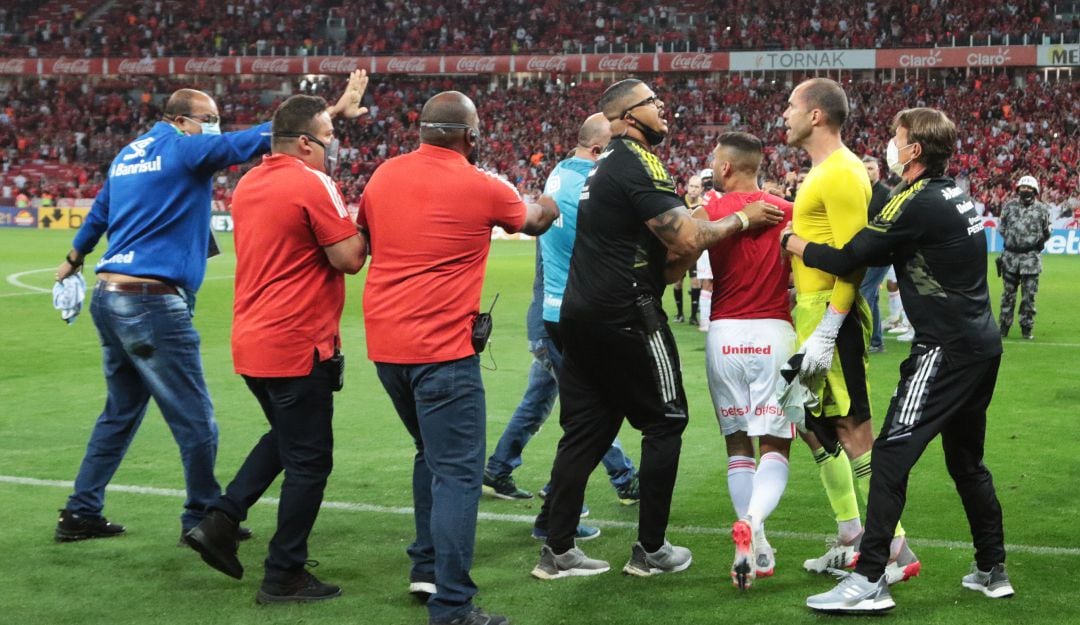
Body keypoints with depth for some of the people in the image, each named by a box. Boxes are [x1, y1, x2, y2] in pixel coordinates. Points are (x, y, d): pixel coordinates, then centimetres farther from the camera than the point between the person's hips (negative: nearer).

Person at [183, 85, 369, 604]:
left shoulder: (249, 184, 10)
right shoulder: (313, 184, -16)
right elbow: (349, 258, -17)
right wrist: (361, 228, 1)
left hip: (250, 341, 8)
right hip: (297, 344, -8)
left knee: (285, 438, 27)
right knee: (309, 460, 4)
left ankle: (220, 522, 18)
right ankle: (284, 577, 10)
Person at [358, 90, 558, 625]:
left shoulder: (384, 175, 8)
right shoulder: (480, 187, -6)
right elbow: (537, 220, 14)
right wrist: (548, 205, 36)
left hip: (385, 340, 7)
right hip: (440, 347, -7)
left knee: (434, 454, 24)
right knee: (457, 473, -4)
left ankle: (427, 567, 28)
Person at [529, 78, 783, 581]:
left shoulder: (607, 164, 19)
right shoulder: (638, 162, -11)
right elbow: (686, 240, -18)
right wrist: (743, 219, -5)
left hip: (579, 314, 9)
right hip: (625, 317, -9)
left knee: (587, 430, 11)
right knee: (666, 423, 4)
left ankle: (557, 551, 11)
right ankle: (650, 550, 9)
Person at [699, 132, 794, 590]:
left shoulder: (709, 212, -1)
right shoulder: (787, 212, 3)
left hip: (724, 334, 0)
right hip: (774, 333, 0)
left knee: (738, 445, 13)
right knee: (775, 447, 5)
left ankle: (758, 551, 6)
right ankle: (752, 521, -24)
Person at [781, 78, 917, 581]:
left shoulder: (842, 173, -14)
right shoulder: (822, 172, 17)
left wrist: (825, 333, -24)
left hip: (832, 317, -10)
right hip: (812, 313, 10)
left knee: (851, 428, -8)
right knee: (814, 425, 14)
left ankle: (894, 551, -3)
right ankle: (852, 540, 21)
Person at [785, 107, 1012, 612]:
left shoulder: (917, 204, -15)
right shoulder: (956, 196, 12)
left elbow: (845, 260, -15)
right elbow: (886, 251, 18)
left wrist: (790, 241, -2)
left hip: (947, 349, -9)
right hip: (981, 345, 9)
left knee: (891, 453, -9)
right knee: (966, 460, 19)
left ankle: (870, 580, -11)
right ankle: (992, 570, 27)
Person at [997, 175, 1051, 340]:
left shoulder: (1041, 209, 0)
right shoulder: (1009, 206, 3)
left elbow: (1046, 233, 10)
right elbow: (1001, 227, 11)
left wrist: (1038, 242, 0)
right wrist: (1011, 239, 5)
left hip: (1031, 258, -1)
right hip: (1010, 256, 2)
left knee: (1029, 295, 0)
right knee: (1008, 294, 9)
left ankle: (1026, 328, 9)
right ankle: (1004, 327, 17)